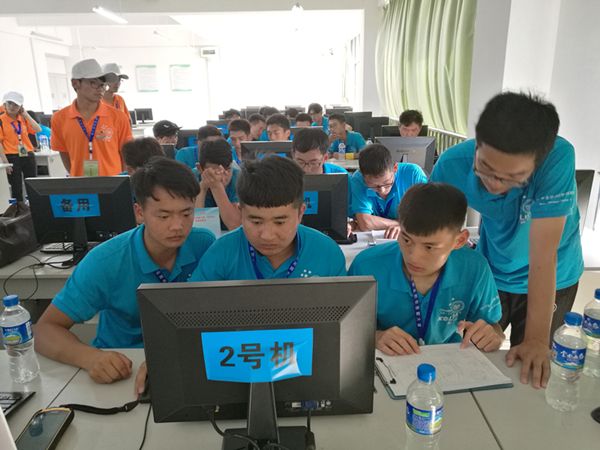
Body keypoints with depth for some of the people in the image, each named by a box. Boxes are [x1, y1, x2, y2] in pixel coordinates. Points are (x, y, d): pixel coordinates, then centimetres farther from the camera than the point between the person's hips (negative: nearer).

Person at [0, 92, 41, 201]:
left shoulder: (23, 118, 10)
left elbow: (38, 130, -1)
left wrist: (25, 114, -2)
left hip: (28, 155, 4)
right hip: (12, 157, -4)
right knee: (16, 188, 2)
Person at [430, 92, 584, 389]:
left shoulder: (558, 158, -35)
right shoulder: (452, 164, -27)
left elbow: (543, 252, -37)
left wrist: (537, 339, -35)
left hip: (551, 281, -1)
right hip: (490, 272, 2)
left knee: (531, 372, 14)